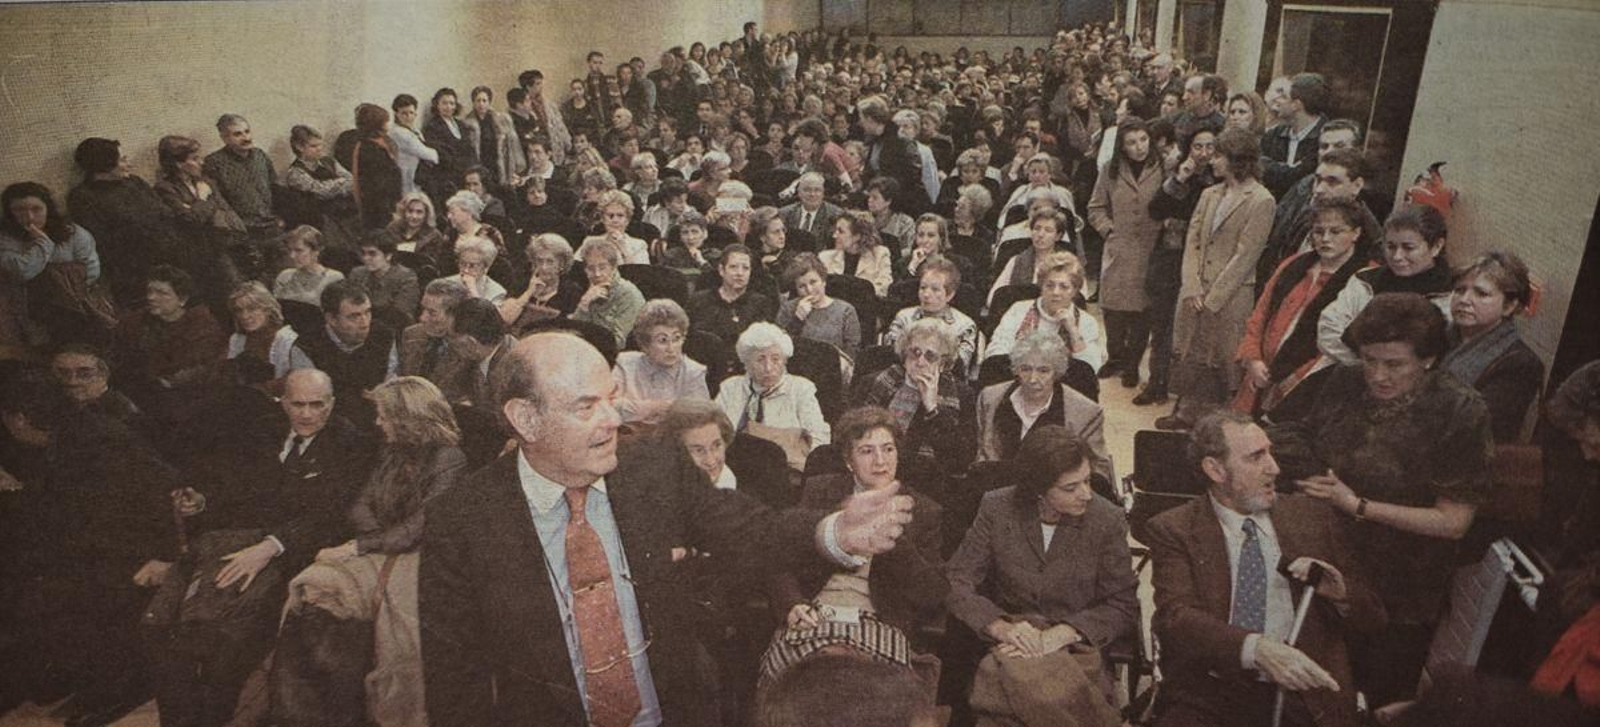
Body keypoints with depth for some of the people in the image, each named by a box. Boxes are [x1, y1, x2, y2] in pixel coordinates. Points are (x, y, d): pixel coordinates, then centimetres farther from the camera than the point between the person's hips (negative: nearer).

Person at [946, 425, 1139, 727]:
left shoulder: (1108, 520, -3)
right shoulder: (997, 509, -3)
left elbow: (1122, 607, 0)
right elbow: (956, 582, -2)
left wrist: (1056, 636, -16)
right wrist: (1002, 627, -21)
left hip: (1074, 647, 0)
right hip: (1010, 645, 1)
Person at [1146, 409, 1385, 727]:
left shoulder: (1312, 516, 11)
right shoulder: (1174, 530, 1)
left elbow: (1373, 616, 16)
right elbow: (1176, 617, -13)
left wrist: (1342, 595, -6)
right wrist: (1256, 649, -29)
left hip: (1306, 693, 4)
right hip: (1211, 697, -3)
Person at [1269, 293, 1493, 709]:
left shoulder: (1460, 413, -17)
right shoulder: (1343, 385, -6)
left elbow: (1453, 521, -16)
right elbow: (1303, 446, 9)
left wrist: (1357, 506, -20)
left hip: (1399, 597, -4)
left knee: (1379, 699, 18)